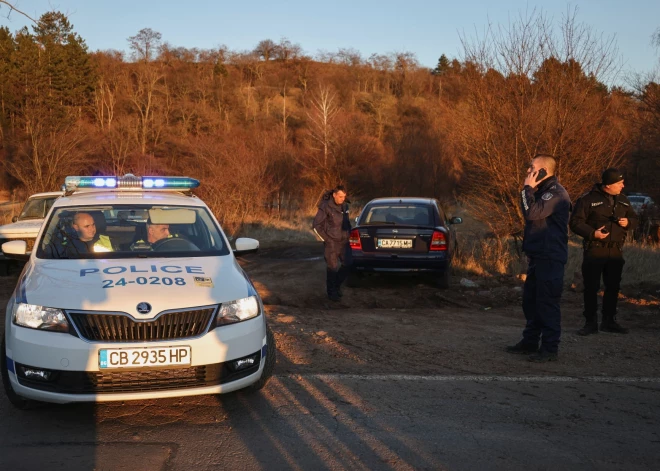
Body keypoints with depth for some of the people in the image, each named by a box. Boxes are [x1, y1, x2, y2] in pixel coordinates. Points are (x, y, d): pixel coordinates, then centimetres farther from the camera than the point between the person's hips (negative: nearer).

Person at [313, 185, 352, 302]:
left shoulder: (345, 206, 5)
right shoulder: (325, 207, -13)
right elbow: (316, 226, -10)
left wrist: (348, 234, 11)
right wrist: (326, 239, -7)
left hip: (344, 241, 6)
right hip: (332, 243, -6)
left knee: (347, 264, 5)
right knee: (332, 267, -2)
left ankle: (337, 286, 27)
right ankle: (332, 292, 11)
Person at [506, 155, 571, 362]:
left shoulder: (555, 193, -15)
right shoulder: (543, 191, 17)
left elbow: (532, 213, -26)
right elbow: (530, 215, 21)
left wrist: (528, 188, -17)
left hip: (550, 258, -10)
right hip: (538, 256, 11)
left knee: (547, 302, -6)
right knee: (530, 300, 15)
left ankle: (549, 348, 0)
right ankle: (530, 341, 25)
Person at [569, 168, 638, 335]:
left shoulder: (623, 200, 11)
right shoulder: (588, 199, -8)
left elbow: (634, 219, 20)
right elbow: (575, 222, -9)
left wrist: (628, 222, -4)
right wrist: (592, 233, -21)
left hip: (616, 251, 5)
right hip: (594, 250, -5)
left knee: (613, 287, 9)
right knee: (591, 287, -1)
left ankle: (609, 321, 21)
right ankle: (591, 323, 7)